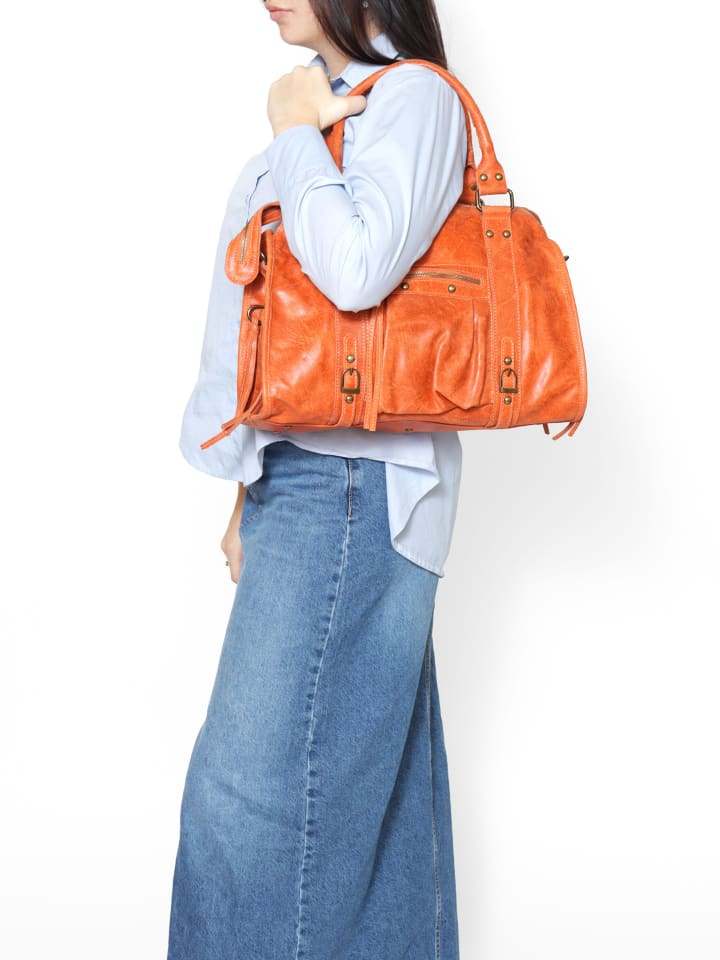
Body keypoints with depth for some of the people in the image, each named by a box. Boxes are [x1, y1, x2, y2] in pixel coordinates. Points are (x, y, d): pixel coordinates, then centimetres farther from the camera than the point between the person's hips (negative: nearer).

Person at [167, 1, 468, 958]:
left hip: (350, 482, -9)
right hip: (304, 475, 9)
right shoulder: (328, 108, 23)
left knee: (252, 789, -9)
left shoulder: (413, 95, -3)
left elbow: (356, 267, -24)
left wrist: (294, 135, -6)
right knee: (367, 784, 11)